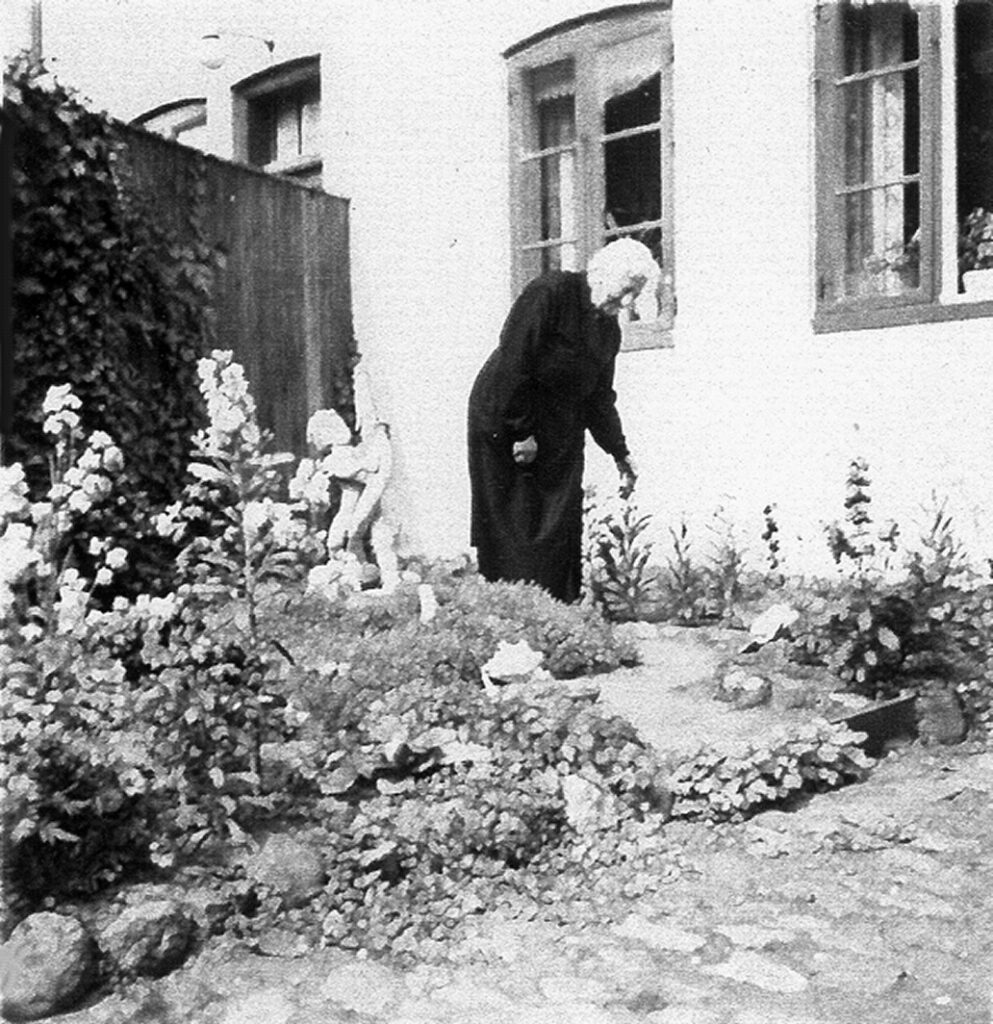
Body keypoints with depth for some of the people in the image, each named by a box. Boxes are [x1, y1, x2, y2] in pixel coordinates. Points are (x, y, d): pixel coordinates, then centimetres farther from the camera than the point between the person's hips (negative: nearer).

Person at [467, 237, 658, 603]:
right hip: (504, 423, -7)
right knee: (513, 528, -5)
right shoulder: (549, 293, -17)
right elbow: (511, 365, -22)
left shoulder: (608, 329, 8)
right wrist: (523, 431, -21)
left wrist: (620, 454, 8)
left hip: (558, 435, 7)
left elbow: (599, 398, 14)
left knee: (563, 529, 4)